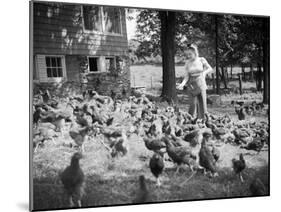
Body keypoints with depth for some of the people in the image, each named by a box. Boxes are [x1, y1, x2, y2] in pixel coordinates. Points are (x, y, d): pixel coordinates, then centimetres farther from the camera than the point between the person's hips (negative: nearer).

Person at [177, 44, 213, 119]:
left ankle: (202, 118, 9)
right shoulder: (187, 63, -3)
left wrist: (204, 72, -14)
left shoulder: (201, 60, -6)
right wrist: (182, 84, -19)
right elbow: (187, 76, -4)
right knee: (194, 103, -3)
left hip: (201, 84, 0)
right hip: (192, 85, 0)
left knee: (202, 102, -1)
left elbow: (210, 69, 5)